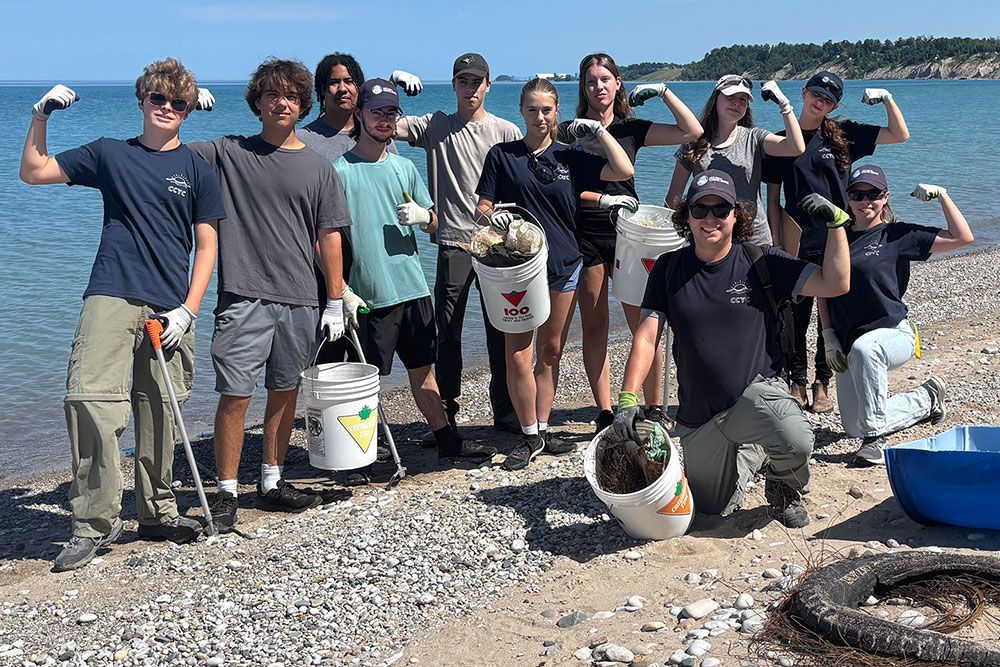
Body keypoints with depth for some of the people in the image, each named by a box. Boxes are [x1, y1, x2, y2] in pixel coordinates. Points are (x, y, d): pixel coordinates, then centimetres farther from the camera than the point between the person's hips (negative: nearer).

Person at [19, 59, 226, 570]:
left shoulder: (197, 169, 10)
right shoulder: (110, 154, 11)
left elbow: (206, 246, 7)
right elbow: (33, 172, 15)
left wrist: (187, 311, -3)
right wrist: (41, 116, 2)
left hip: (170, 310, 1)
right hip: (111, 298, -1)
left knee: (159, 412, 6)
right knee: (90, 399, -16)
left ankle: (157, 512, 22)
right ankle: (95, 522, -9)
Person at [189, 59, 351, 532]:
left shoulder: (318, 167, 9)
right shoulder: (228, 153, 4)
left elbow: (329, 237, 8)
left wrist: (335, 302, 5)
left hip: (298, 302, 3)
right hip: (243, 298, -3)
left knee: (285, 393, 11)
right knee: (235, 395, -5)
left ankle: (272, 483, 24)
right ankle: (227, 492, 6)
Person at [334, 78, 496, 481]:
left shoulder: (404, 168, 13)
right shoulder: (340, 170, -5)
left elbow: (434, 222, 19)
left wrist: (423, 215, -5)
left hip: (413, 288, 5)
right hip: (369, 295, -5)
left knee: (422, 369, 16)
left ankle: (447, 442, 27)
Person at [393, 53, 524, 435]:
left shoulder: (506, 132, 8)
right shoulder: (436, 127, 8)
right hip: (453, 242, 0)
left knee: (501, 331, 6)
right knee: (448, 333, 3)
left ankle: (506, 412, 17)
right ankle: (445, 414, 13)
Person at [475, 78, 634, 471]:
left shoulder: (570, 158, 7)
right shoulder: (502, 155, 3)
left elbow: (624, 171, -1)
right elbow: (482, 208, 2)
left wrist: (597, 130, -1)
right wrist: (492, 216, -20)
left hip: (563, 266, 3)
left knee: (551, 353, 10)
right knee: (517, 357, -6)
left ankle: (542, 430, 20)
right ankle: (530, 435, 7)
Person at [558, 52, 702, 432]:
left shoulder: (632, 129, 9)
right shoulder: (568, 132, 5)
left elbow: (692, 132, 3)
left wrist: (663, 92, 1)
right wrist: (603, 200, -13)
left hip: (628, 233, 1)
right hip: (585, 237, 0)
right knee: (594, 327, 3)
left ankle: (654, 409, 5)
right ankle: (604, 414, 10)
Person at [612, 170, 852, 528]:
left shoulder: (760, 261, -7)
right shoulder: (669, 268, -3)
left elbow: (835, 283, -13)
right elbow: (646, 336, -7)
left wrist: (836, 223, -23)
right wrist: (627, 398, -18)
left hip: (756, 390, -2)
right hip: (697, 414, 3)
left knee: (796, 442, -35)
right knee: (715, 508, 12)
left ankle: (784, 488, 3)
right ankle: (749, 453, 44)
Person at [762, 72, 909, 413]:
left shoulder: (843, 134, 5)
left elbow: (900, 135, 6)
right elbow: (773, 199, 4)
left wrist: (887, 99, -7)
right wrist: (776, 244, -2)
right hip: (797, 244, -1)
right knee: (796, 315, 3)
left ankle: (823, 383, 18)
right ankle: (797, 382, 16)